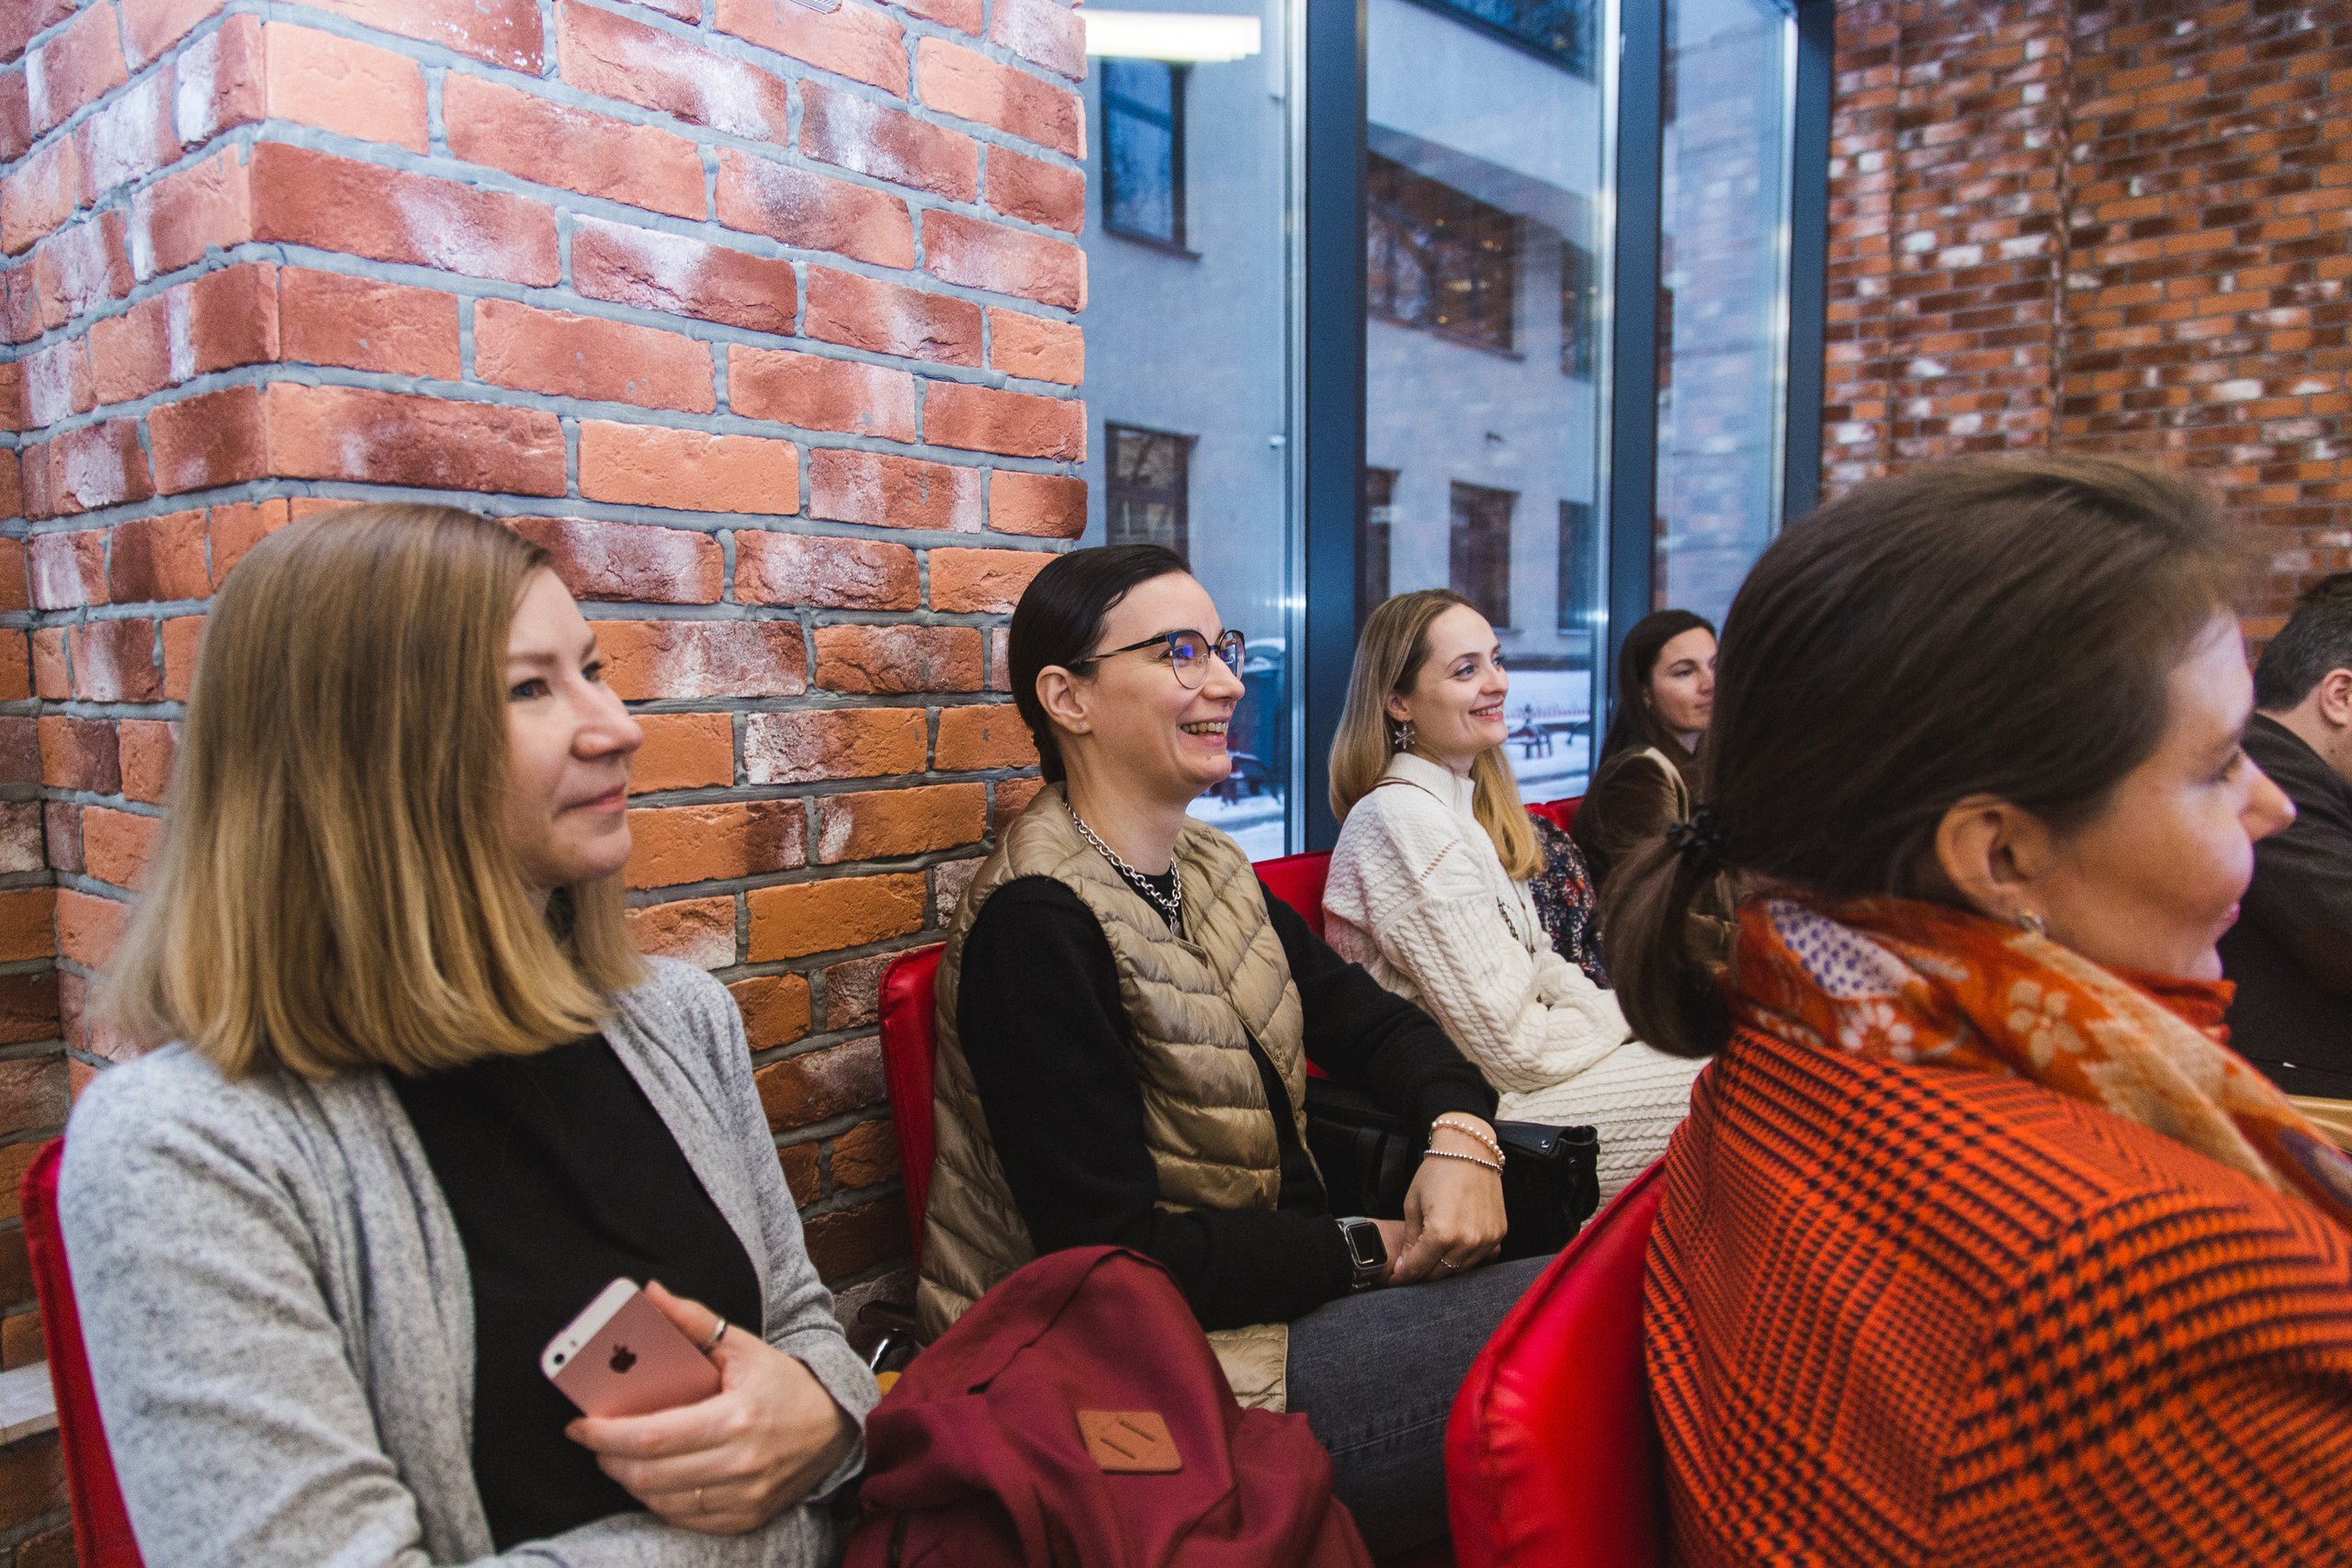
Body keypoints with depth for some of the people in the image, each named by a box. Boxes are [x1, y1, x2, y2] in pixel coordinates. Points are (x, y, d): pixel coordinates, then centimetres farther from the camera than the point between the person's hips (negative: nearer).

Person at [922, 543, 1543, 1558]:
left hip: (1275, 1278, 8)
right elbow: (1114, 1254, -23)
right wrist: (1369, 1252, -14)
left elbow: (1365, 1018, 10)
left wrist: (1459, 1131, -12)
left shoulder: (1209, 867, 6)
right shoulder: (1038, 923, -22)